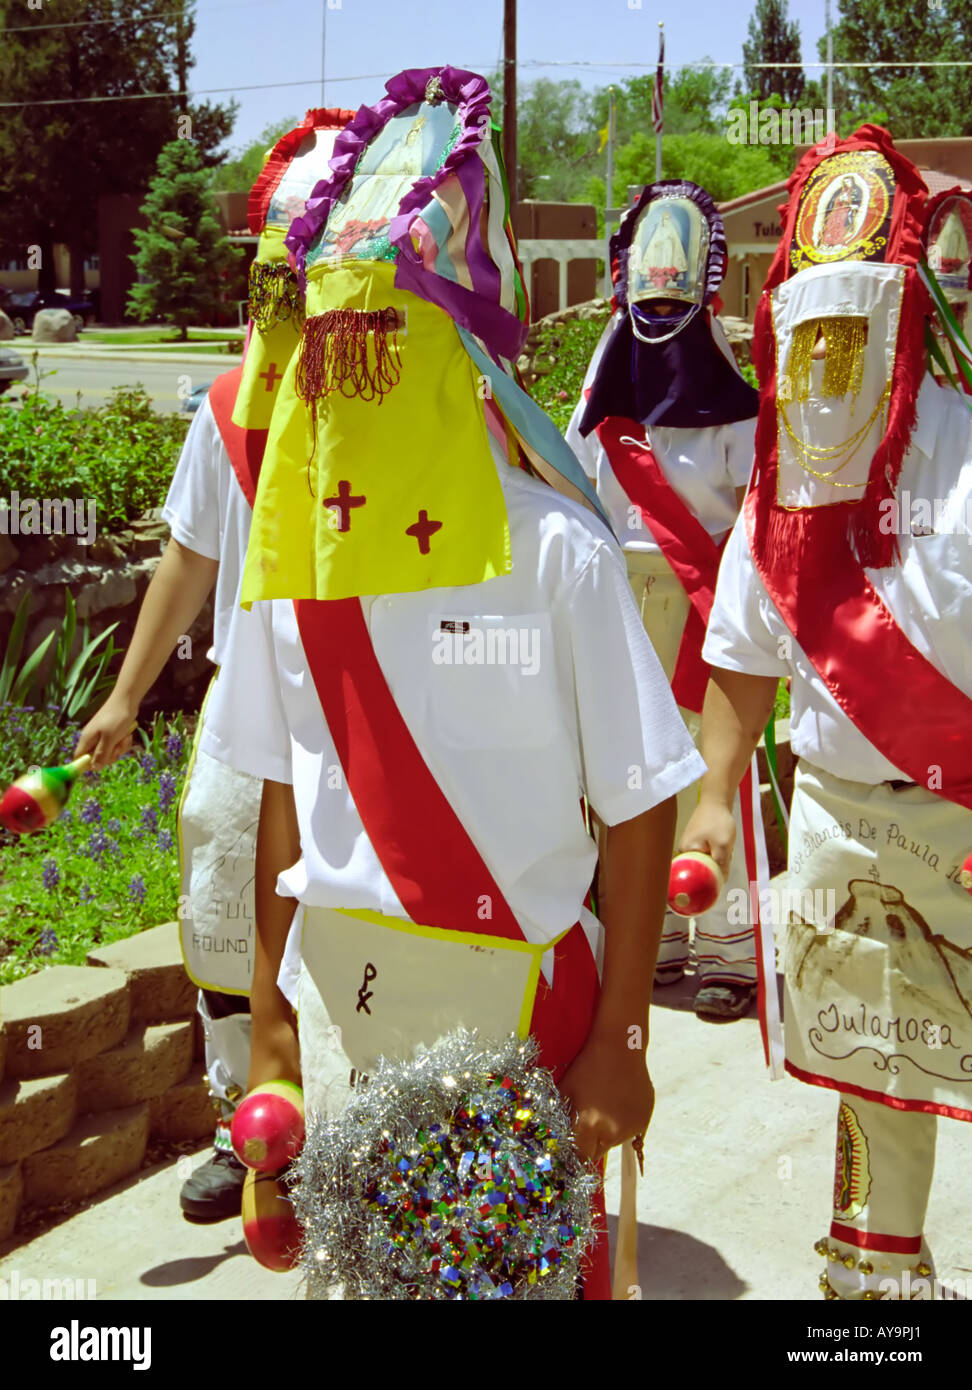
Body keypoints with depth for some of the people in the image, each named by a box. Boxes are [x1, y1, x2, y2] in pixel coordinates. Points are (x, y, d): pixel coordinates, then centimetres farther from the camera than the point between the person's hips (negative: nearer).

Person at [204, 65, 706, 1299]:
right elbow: (285, 797, 8)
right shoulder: (296, 556, 2)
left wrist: (618, 1042, -10)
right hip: (339, 999, 4)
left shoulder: (553, 552, -12)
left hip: (513, 1001, -4)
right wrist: (270, 1015, 9)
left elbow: (640, 808, -9)